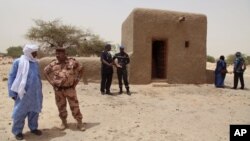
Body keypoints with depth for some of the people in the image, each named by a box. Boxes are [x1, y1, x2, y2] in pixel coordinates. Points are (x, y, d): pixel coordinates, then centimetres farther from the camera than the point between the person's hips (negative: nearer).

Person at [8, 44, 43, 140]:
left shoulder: (35, 63, 7)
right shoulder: (18, 62, -8)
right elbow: (12, 77, -5)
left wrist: (39, 91, 18)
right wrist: (12, 92, -6)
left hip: (35, 93, 5)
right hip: (23, 93, -5)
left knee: (34, 111, 14)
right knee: (20, 112, 6)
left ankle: (33, 128, 30)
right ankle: (17, 131, 23)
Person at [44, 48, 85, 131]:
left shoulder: (72, 62, -7)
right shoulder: (53, 64, -1)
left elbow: (80, 70, 5)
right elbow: (45, 71, 13)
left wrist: (77, 80, 0)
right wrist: (51, 82, 5)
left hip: (70, 89, -2)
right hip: (58, 90, 2)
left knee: (74, 106, 2)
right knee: (61, 107, 13)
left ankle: (79, 123, 15)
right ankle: (64, 122, 31)